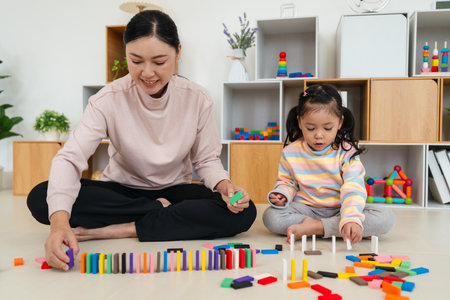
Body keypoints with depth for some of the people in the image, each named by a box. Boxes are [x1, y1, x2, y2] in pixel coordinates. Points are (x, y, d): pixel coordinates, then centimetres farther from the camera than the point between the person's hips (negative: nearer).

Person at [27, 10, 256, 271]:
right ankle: (160, 211, -17)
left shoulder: (197, 100, -12)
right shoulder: (110, 100, -16)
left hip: (174, 191, 1)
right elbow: (70, 158, -25)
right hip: (121, 192, 0)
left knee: (243, 212, -27)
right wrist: (60, 222, -43)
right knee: (40, 198, -25)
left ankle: (123, 229, -23)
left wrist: (224, 184, -27)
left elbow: (207, 159, -3)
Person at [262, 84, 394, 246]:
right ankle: (334, 228, -20)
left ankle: (314, 227, -23)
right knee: (271, 217, -27)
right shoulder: (291, 152, -2)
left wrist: (351, 219, -38)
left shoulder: (346, 152, -9)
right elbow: (287, 182, 11)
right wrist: (282, 195, -14)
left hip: (339, 210, 0)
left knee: (385, 218, -25)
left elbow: (353, 189, -20)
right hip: (306, 209, 1)